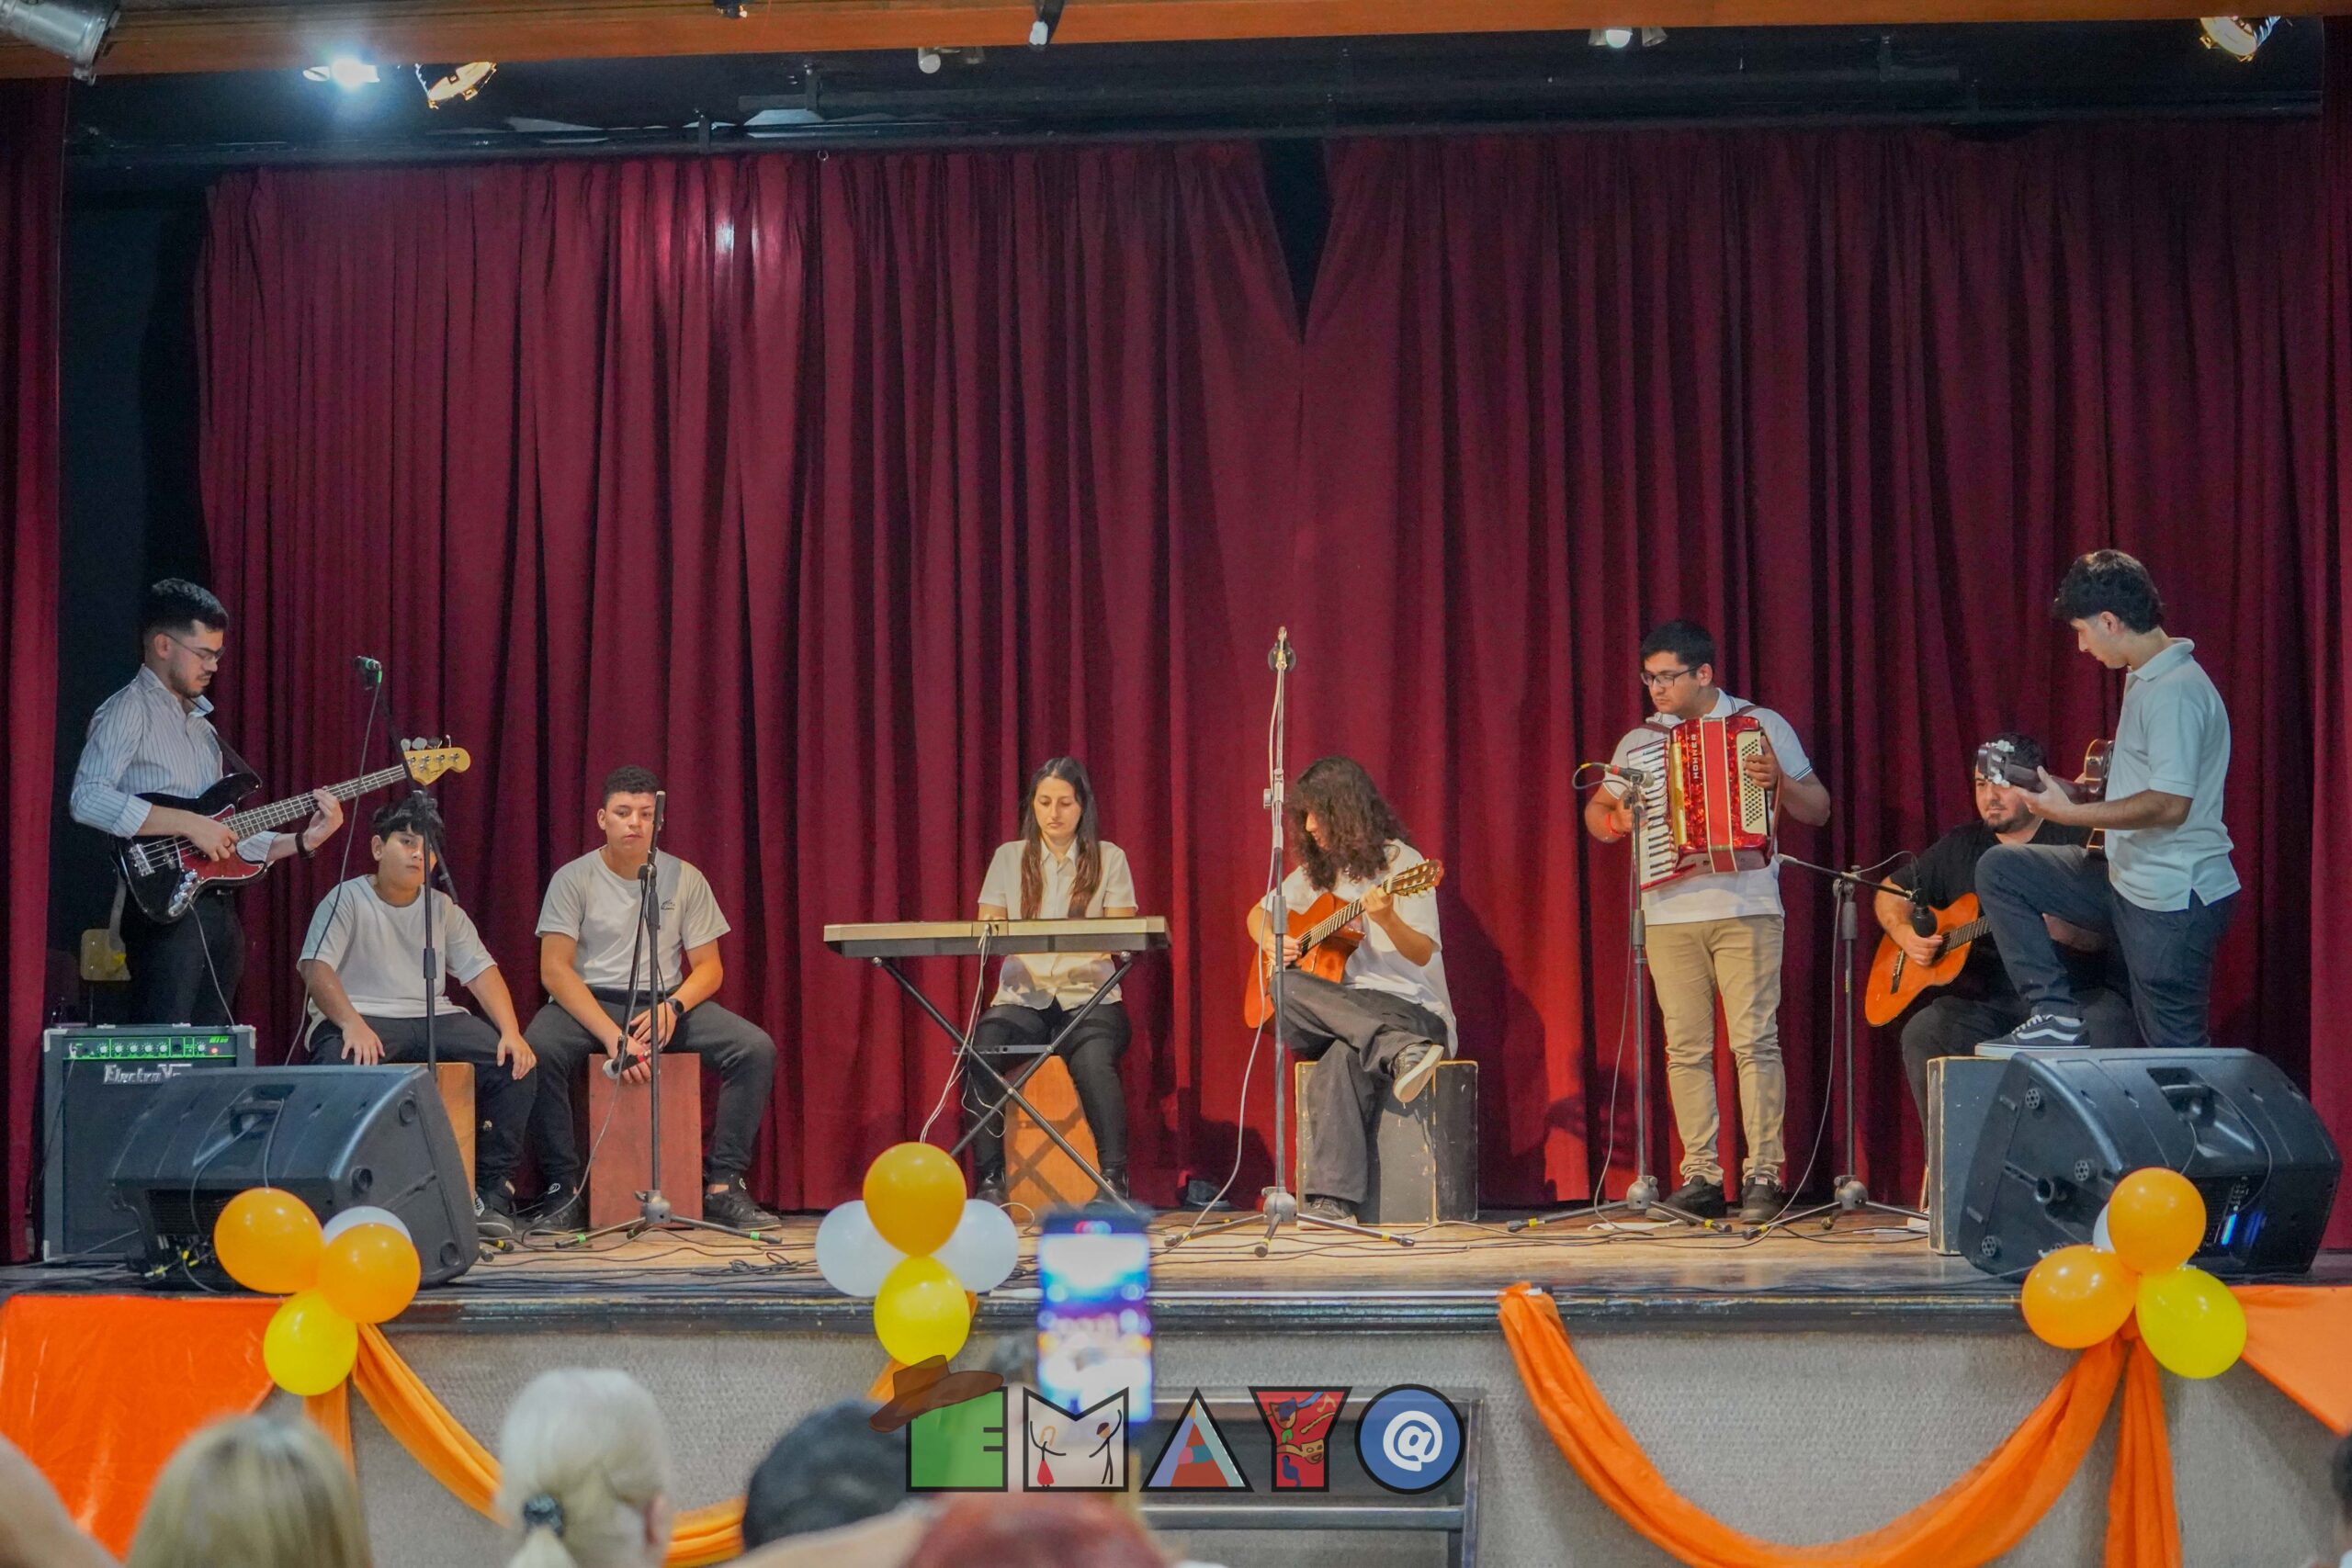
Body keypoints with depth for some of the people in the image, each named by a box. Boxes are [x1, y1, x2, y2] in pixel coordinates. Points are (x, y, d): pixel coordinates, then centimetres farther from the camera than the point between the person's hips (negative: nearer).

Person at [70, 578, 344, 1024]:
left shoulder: (202, 727, 24)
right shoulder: (128, 711, -3)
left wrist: (303, 840, 8)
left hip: (217, 911, 9)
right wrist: (189, 824, -21)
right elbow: (88, 799, -21)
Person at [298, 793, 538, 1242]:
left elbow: (480, 969, 10)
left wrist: (511, 1032, -8)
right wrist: (351, 1024, -30)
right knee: (344, 1065, -40)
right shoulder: (347, 899, 2)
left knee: (515, 1064, -19)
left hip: (433, 1017, 5)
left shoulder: (443, 908, 18)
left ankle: (491, 1192, -12)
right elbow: (315, 967, -12)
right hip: (365, 1017, -5)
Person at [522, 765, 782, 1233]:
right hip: (587, 1002, -2)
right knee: (539, 1050, -35)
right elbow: (554, 970, -12)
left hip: (666, 1002, 3)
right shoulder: (573, 879, -4)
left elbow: (709, 968, 5)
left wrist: (672, 1007, -18)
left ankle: (723, 1185, -15)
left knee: (756, 1048, -21)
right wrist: (612, 1035, -24)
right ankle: (563, 1189, -22)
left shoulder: (685, 878, 4)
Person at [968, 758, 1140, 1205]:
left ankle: (1115, 1183, -26)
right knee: (980, 1053, -31)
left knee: (1094, 1063, -36)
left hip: (1089, 997, -2)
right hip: (1022, 997, 2)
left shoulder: (1108, 859, 9)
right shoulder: (1010, 858, 14)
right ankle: (989, 1182, -22)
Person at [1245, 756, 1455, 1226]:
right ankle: (1401, 1055, -49)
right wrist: (1269, 940, 5)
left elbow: (1423, 954, -13)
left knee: (1343, 1059, -38)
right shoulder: (1317, 871, 15)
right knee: (1287, 990, -32)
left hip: (1413, 1012, -5)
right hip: (1339, 1012, 5)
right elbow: (1259, 913, 29)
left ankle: (1333, 1200, -46)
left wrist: (1387, 920, -34)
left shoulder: (1401, 863, -3)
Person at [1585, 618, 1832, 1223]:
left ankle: (1764, 1176, -6)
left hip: (1747, 909, -3)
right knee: (1686, 1047, 1)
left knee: (1755, 1039, -9)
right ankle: (1700, 1176, 5)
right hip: (1669, 915, 3)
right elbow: (1595, 811, 21)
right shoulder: (1638, 742, 15)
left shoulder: (1764, 726, 7)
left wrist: (1780, 781, -13)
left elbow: (1818, 810, 7)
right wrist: (1615, 821, -2)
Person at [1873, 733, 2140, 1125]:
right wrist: (1905, 934, 7)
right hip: (1983, 1000, 3)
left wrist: (2066, 931, -26)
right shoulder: (1961, 846, 18)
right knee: (1923, 1031, -27)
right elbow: (1890, 891, 28)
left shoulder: (2077, 839, 4)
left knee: (2110, 1026, -36)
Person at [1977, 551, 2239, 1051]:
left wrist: (2072, 813, -21)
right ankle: (2056, 1014, 2)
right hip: (2128, 880, 11)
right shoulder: (2147, 680, 12)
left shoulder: (2176, 691, -20)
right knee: (1999, 870, 9)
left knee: (2176, 1049, -3)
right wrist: (2074, 789, 10)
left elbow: (2170, 804, -27)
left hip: (2174, 899, -11)